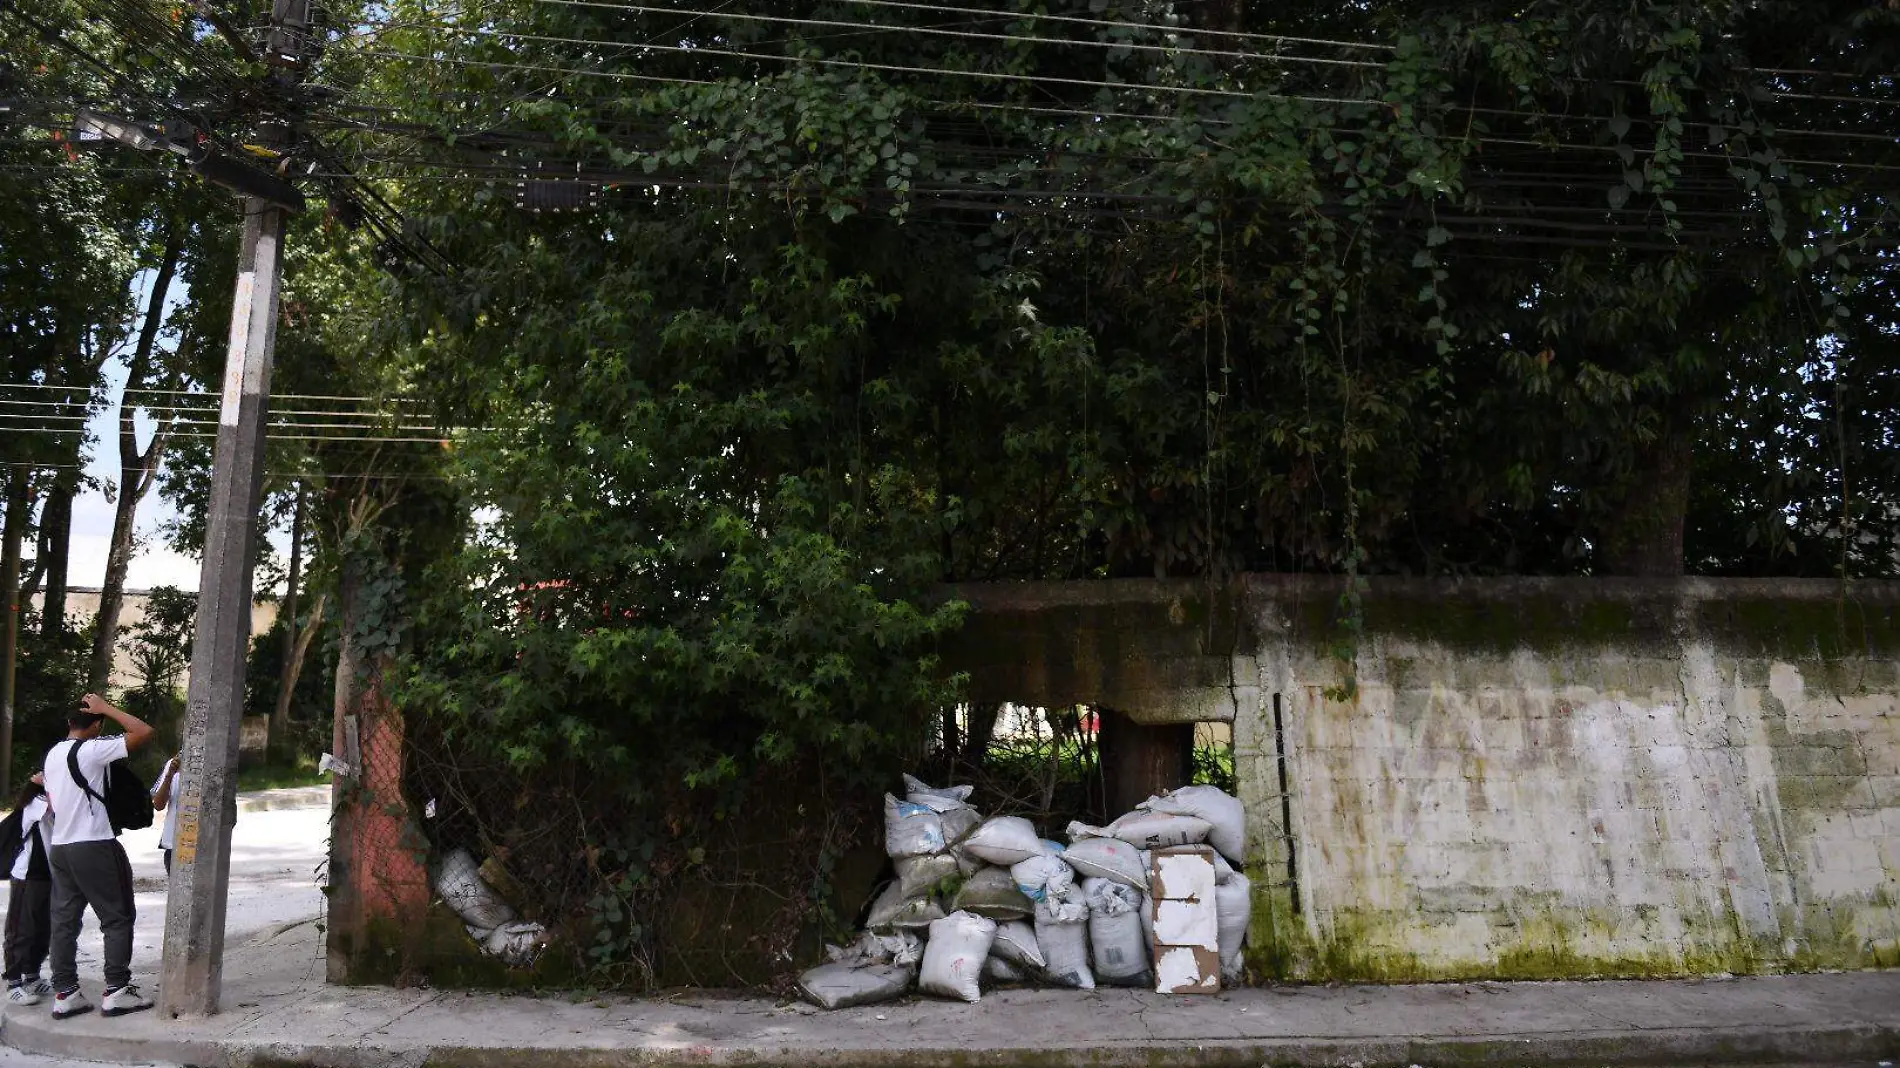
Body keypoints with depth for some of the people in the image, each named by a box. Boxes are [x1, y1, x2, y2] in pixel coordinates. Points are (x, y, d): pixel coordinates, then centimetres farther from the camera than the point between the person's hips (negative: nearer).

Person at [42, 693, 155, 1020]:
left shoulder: (53, 754, 12)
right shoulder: (93, 750, -14)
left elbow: (52, 803, 18)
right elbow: (145, 732, -20)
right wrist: (105, 708, -12)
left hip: (59, 847, 8)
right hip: (94, 847, -8)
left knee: (64, 920, 9)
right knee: (118, 917, 0)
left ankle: (65, 993, 10)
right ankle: (117, 990, 0)